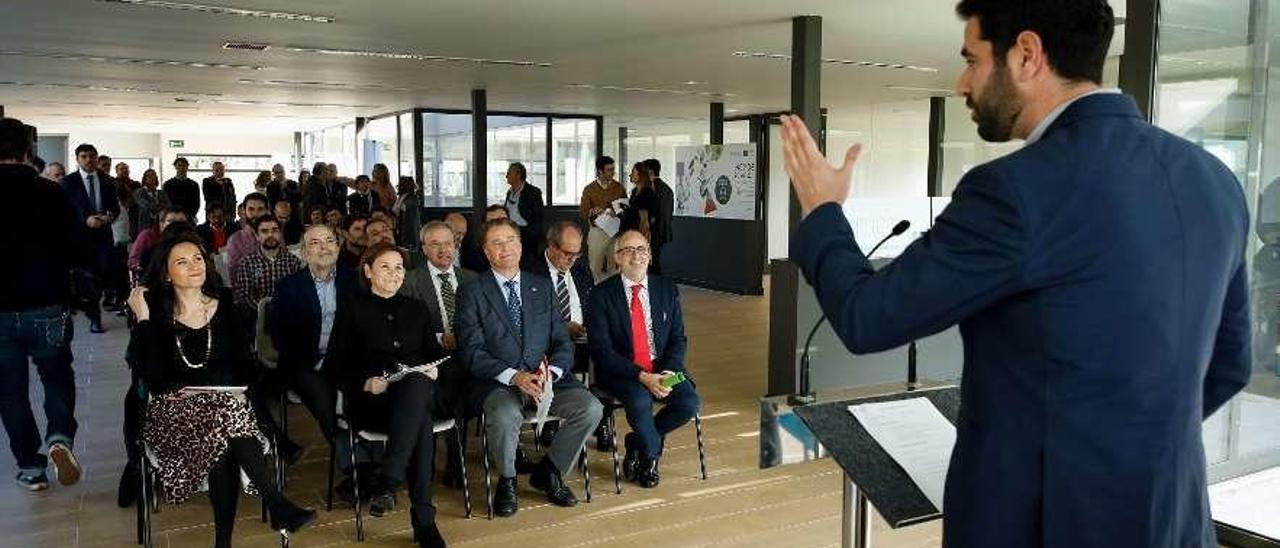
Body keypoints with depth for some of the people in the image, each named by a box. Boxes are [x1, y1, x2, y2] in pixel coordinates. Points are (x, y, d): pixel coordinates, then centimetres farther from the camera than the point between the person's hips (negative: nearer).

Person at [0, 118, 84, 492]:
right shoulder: (52, 195, -8)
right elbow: (79, 253, -6)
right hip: (48, 308, 0)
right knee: (57, 377, 17)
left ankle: (30, 466, 17)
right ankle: (59, 438, -7)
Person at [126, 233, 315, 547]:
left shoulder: (225, 308, 10)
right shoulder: (157, 314, 3)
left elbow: (246, 363, 10)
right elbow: (152, 375, -11)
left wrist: (244, 390, -9)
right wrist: (143, 319, -13)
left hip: (228, 402, 2)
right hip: (175, 409, -2)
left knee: (222, 443, -34)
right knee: (227, 414, -34)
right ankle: (278, 506, -34)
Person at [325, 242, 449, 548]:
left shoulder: (415, 310, 24)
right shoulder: (352, 310, 12)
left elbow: (434, 353, 23)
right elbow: (334, 367, 6)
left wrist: (432, 370, -2)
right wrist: (366, 382, -13)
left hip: (419, 390, 3)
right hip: (372, 400, -3)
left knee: (417, 382, -39)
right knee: (420, 419, -37)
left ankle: (387, 483, -41)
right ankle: (423, 519, -38)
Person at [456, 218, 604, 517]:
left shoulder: (542, 288, 15)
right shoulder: (471, 292, 3)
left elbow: (562, 342, 10)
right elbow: (472, 352, -7)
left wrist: (552, 371, -12)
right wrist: (513, 376, -21)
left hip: (545, 378, 4)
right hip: (495, 382, -4)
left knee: (591, 408, -20)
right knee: (505, 415, -36)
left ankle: (548, 472, 7)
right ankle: (507, 481, -3)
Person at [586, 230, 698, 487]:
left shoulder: (667, 289, 8)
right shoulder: (602, 294, -4)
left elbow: (678, 339, 7)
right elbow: (601, 350, -11)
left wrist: (669, 372, -14)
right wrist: (642, 376, -21)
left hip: (663, 368, 4)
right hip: (620, 372, -3)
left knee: (690, 402, -21)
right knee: (640, 399, -33)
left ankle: (636, 443, 6)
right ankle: (651, 455, 1)